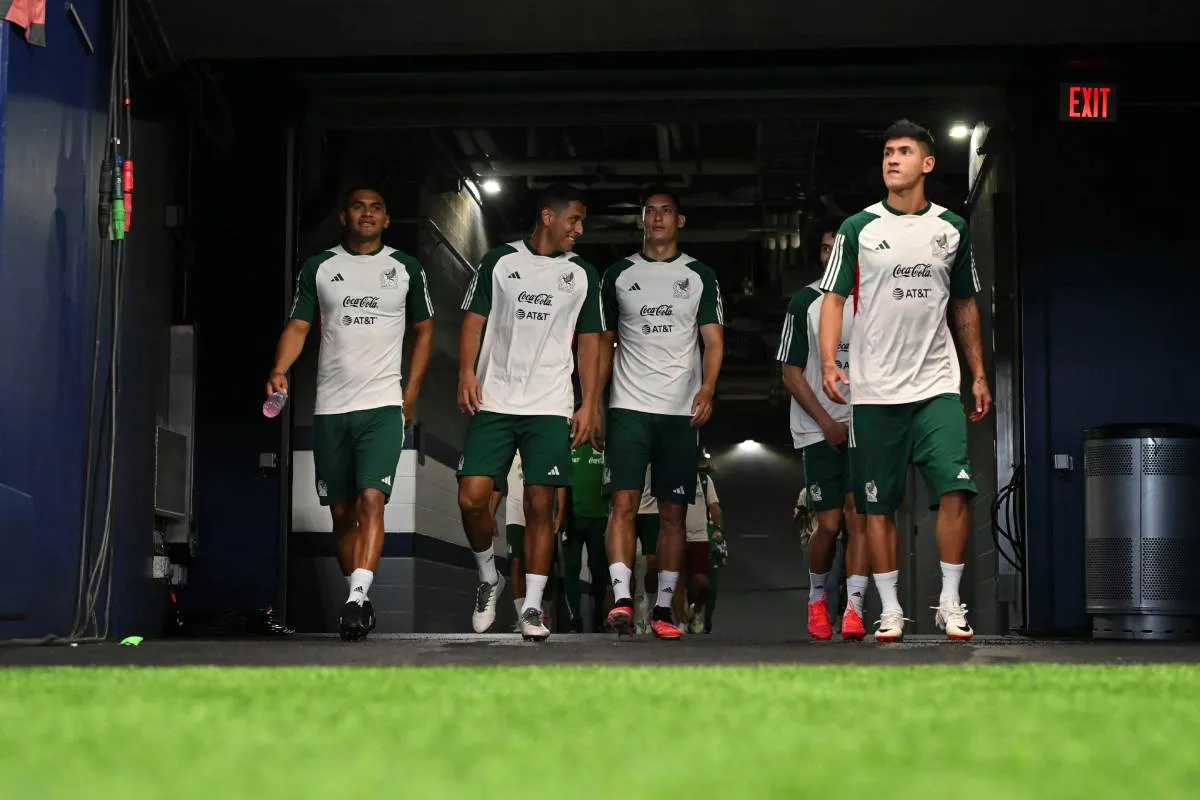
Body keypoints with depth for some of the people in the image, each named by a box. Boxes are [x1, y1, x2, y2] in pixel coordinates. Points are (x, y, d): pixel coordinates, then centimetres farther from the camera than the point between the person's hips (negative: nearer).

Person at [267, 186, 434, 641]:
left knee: (371, 498, -20)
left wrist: (410, 394, 6)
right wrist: (279, 370, -13)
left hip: (383, 405, -2)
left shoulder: (405, 268, 8)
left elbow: (424, 330, 16)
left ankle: (357, 598, -27)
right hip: (330, 408, 2)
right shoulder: (318, 268, 9)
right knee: (341, 511, 7)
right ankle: (359, 600, 20)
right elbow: (298, 327, 6)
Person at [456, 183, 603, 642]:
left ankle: (532, 606, 4)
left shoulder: (582, 275, 10)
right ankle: (488, 578, 16)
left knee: (540, 505, -3)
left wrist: (589, 404, 2)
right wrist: (467, 371, -10)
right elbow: (474, 319, 5)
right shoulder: (500, 260, 6)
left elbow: (589, 342, 11)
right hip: (494, 402, -1)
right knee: (471, 497, -8)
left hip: (550, 408, 1)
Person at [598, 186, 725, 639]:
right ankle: (621, 598, -19)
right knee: (624, 502, -13)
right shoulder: (618, 275, 11)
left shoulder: (699, 275, 9)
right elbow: (605, 342, 14)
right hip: (629, 406, 0)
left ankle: (663, 608, 7)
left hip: (681, 410, 0)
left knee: (673, 511, 3)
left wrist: (707, 388, -15)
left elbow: (713, 340, 3)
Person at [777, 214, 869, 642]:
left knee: (858, 514, -11)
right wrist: (827, 423, -7)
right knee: (829, 522, -5)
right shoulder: (804, 302, 3)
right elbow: (792, 372, 1)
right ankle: (817, 598, 19)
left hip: (864, 425, 1)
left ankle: (854, 609, -12)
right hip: (819, 428, -1)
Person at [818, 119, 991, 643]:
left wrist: (979, 375, 14)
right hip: (874, 390, -1)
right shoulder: (858, 228, 3)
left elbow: (965, 305, 17)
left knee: (956, 489, -13)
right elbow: (834, 298, 1)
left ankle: (949, 603, -1)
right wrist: (829, 364, -13)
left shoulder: (952, 228, 10)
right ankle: (890, 609, 11)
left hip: (938, 384, 1)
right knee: (878, 505, 2)